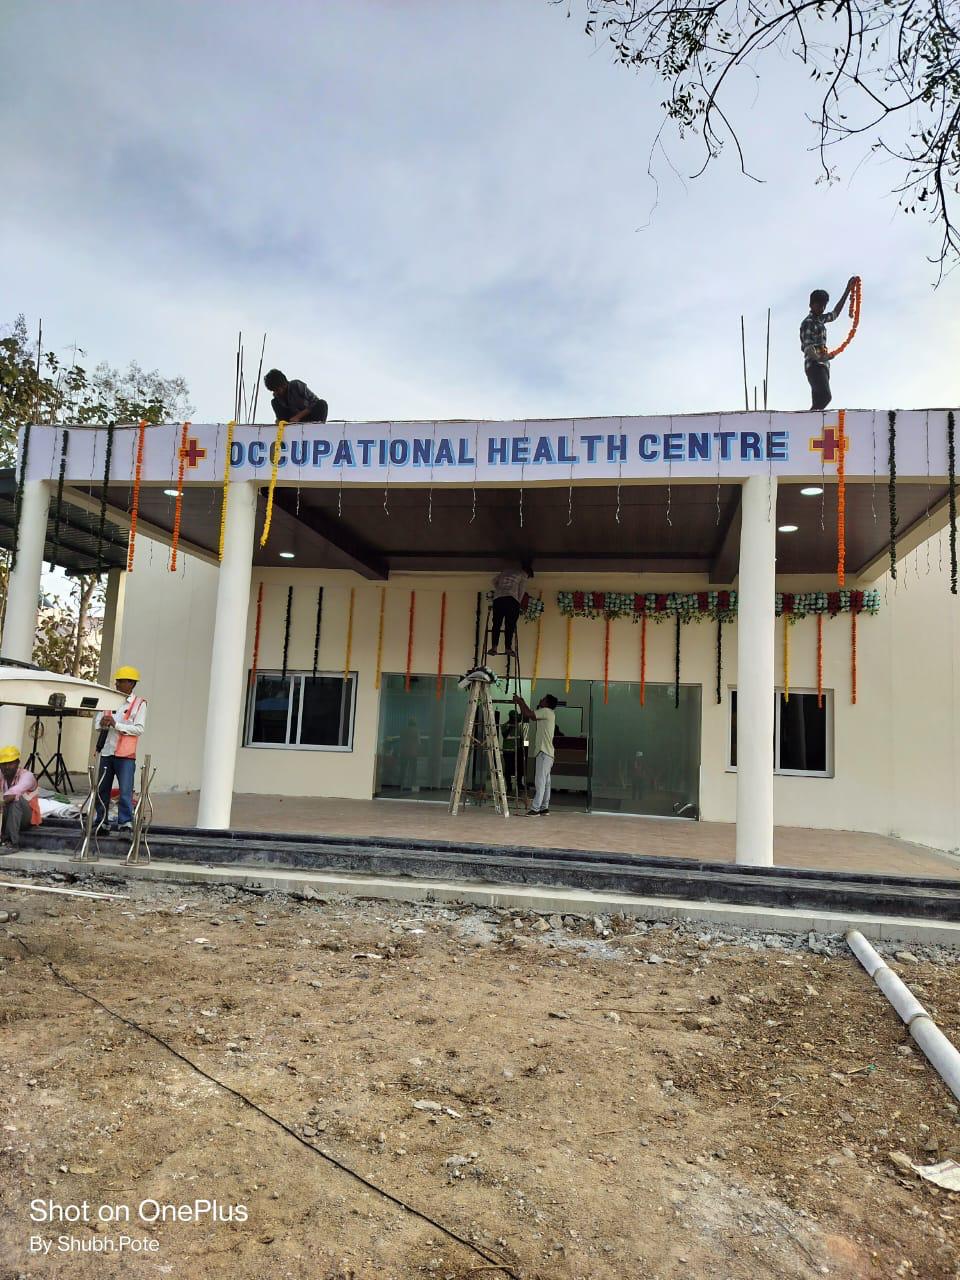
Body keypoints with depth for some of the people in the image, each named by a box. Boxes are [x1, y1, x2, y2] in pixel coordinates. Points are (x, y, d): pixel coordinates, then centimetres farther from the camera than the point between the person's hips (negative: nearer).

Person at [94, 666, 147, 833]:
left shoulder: (139, 704, -1)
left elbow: (139, 729, -9)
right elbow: (98, 722, 14)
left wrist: (116, 725, -15)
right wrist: (103, 723, -9)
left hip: (126, 754, -5)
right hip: (107, 751, 5)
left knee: (125, 790, -11)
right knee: (102, 789, 10)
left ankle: (125, 822, -8)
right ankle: (102, 822, 20)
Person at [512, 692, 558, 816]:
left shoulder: (547, 712, -8)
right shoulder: (546, 714, 20)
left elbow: (528, 714, -17)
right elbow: (528, 716, 25)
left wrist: (519, 701, -5)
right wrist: (520, 702, 23)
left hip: (544, 753, -10)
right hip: (546, 753, 10)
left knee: (540, 782, -11)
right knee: (545, 782, 10)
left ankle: (535, 809, -13)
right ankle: (544, 808, 14)